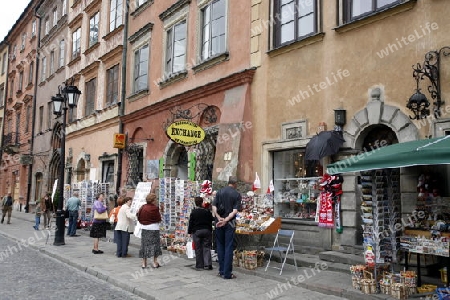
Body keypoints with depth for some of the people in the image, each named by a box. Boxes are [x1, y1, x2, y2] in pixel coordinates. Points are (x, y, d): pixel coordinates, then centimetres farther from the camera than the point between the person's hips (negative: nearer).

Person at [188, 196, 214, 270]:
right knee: (206, 248, 5)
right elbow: (212, 220, 6)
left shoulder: (193, 213, -5)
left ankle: (199, 265, 8)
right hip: (207, 231, 1)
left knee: (198, 249, 6)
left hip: (196, 231, -1)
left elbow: (190, 223, -2)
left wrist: (190, 231, 9)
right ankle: (207, 264, -4)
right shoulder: (207, 212, -2)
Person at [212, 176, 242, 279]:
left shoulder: (220, 191, 6)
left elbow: (214, 206, -2)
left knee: (220, 246, 12)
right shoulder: (237, 195, -2)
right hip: (230, 223, -3)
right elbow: (235, 211, -12)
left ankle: (222, 271, 17)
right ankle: (227, 273, 1)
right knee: (228, 247, 0)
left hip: (219, 222, 3)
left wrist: (219, 218, -11)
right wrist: (226, 220, -17)